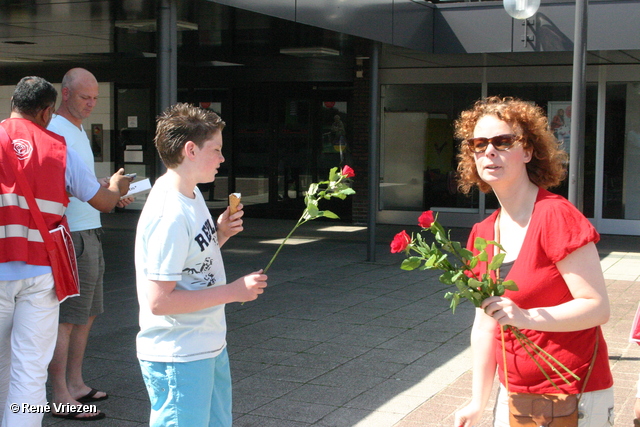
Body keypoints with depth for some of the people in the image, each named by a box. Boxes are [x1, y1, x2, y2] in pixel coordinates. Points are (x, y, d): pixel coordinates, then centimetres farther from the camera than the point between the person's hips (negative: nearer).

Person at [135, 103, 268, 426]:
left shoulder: (192, 194, 6)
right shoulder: (169, 216, -24)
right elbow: (158, 300, -26)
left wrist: (220, 234, -1)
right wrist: (233, 291, -21)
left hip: (209, 348, 10)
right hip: (179, 360, -10)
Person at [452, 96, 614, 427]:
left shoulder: (556, 216, -16)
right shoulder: (483, 233, 5)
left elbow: (597, 307, -19)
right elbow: (485, 325, 8)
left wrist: (526, 317, -31)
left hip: (573, 397, -6)